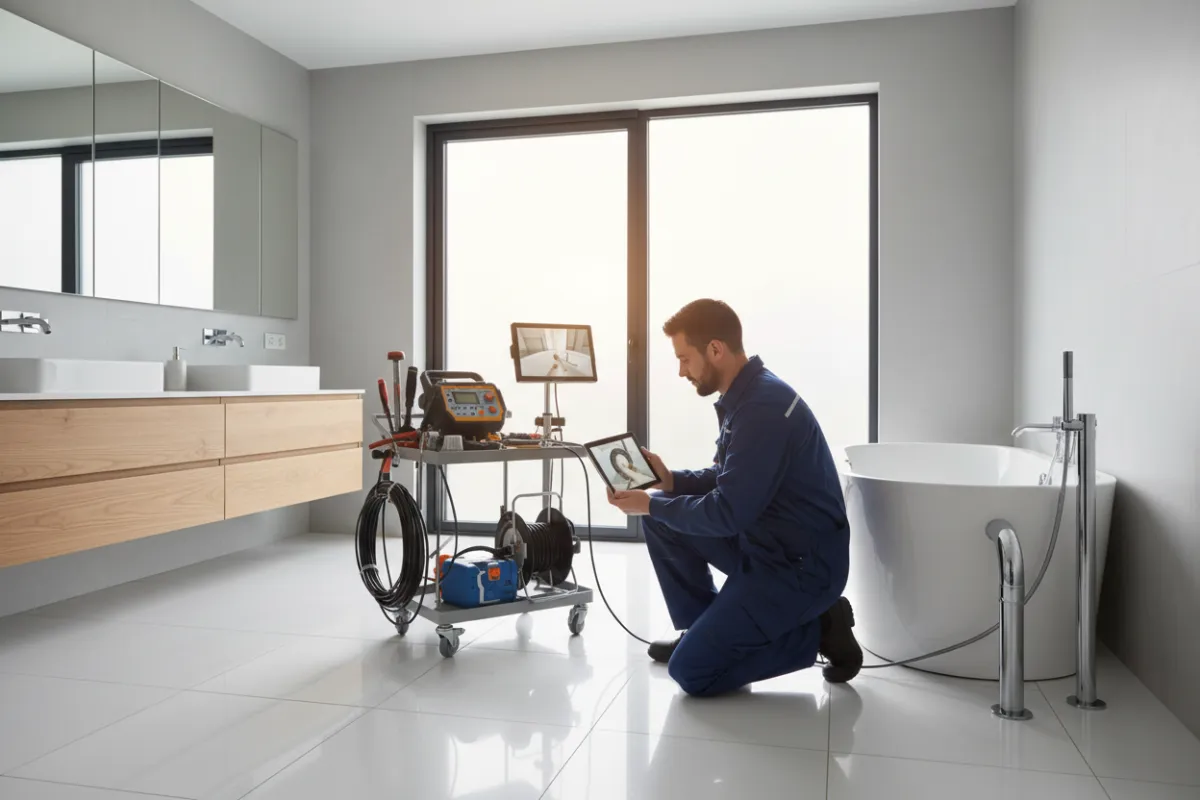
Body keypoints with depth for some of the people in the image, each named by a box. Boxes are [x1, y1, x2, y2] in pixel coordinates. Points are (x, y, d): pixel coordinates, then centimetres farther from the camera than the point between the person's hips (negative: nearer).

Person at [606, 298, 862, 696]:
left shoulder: (763, 407, -25)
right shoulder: (745, 394, 7)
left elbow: (727, 514, -25)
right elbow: (726, 479, 16)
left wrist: (651, 505, -12)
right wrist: (669, 481, 0)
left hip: (803, 565, -10)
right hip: (765, 543, 10)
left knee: (690, 671, -9)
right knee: (662, 518, 8)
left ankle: (818, 630, 2)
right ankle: (702, 628, 17)